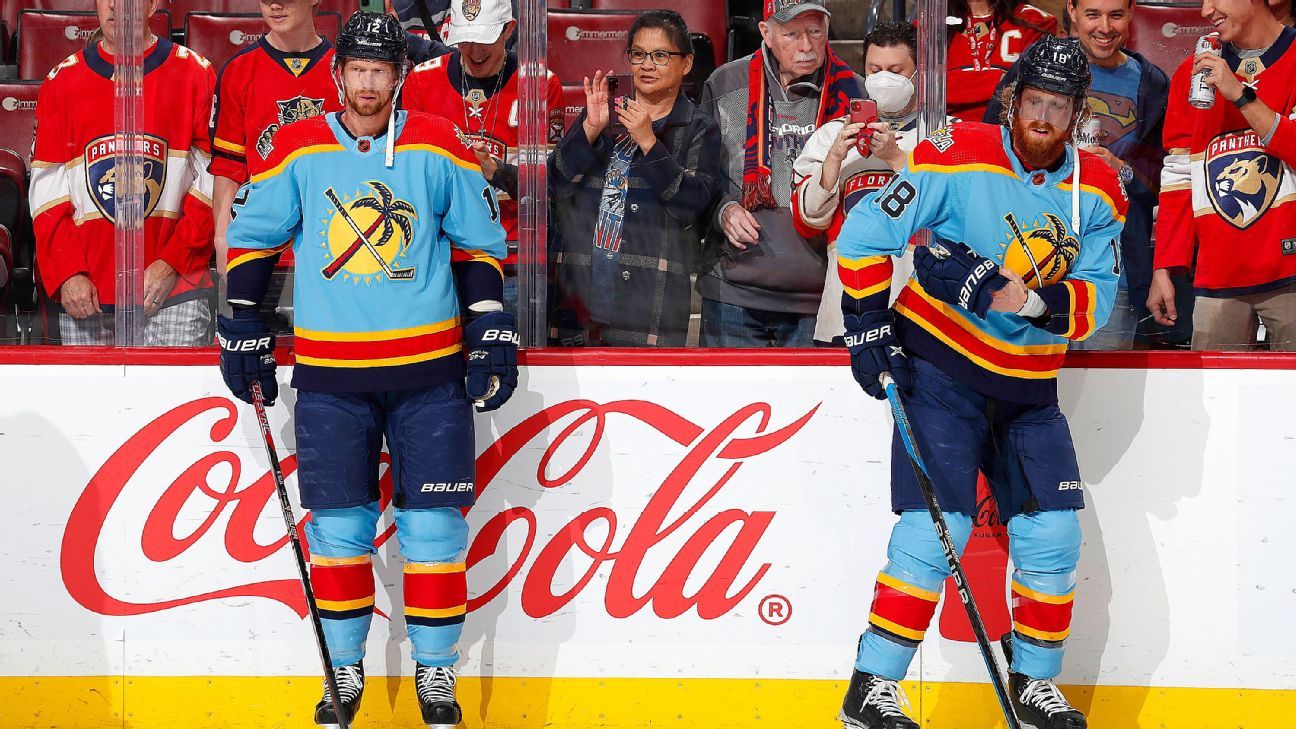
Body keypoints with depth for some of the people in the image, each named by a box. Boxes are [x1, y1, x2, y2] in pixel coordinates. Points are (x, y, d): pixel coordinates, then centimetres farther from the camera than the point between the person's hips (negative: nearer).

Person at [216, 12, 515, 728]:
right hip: (329, 371, 1)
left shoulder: (437, 147, 1)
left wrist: (491, 328, 2)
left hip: (430, 370, 0)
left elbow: (478, 241, 8)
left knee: (433, 522, -1)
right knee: (337, 524, 3)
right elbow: (252, 237, 9)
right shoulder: (298, 149, 1)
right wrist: (242, 327, 6)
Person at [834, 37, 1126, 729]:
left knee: (1052, 533, 2)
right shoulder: (959, 157, -12)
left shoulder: (1097, 189, 0)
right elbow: (863, 235, -10)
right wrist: (867, 325, -13)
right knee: (937, 523, -15)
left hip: (1028, 383, 5)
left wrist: (1033, 299, -24)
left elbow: (1097, 296, -6)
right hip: (939, 363, -5)